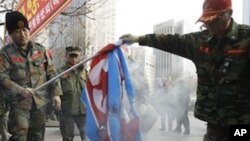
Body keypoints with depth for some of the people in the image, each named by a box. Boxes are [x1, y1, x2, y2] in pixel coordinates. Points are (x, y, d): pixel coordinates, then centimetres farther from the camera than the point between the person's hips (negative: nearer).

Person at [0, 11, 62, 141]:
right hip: (19, 101, -4)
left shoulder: (40, 49, 7)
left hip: (39, 100, 4)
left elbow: (51, 72, 11)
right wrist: (20, 90, -25)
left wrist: (56, 93, 4)